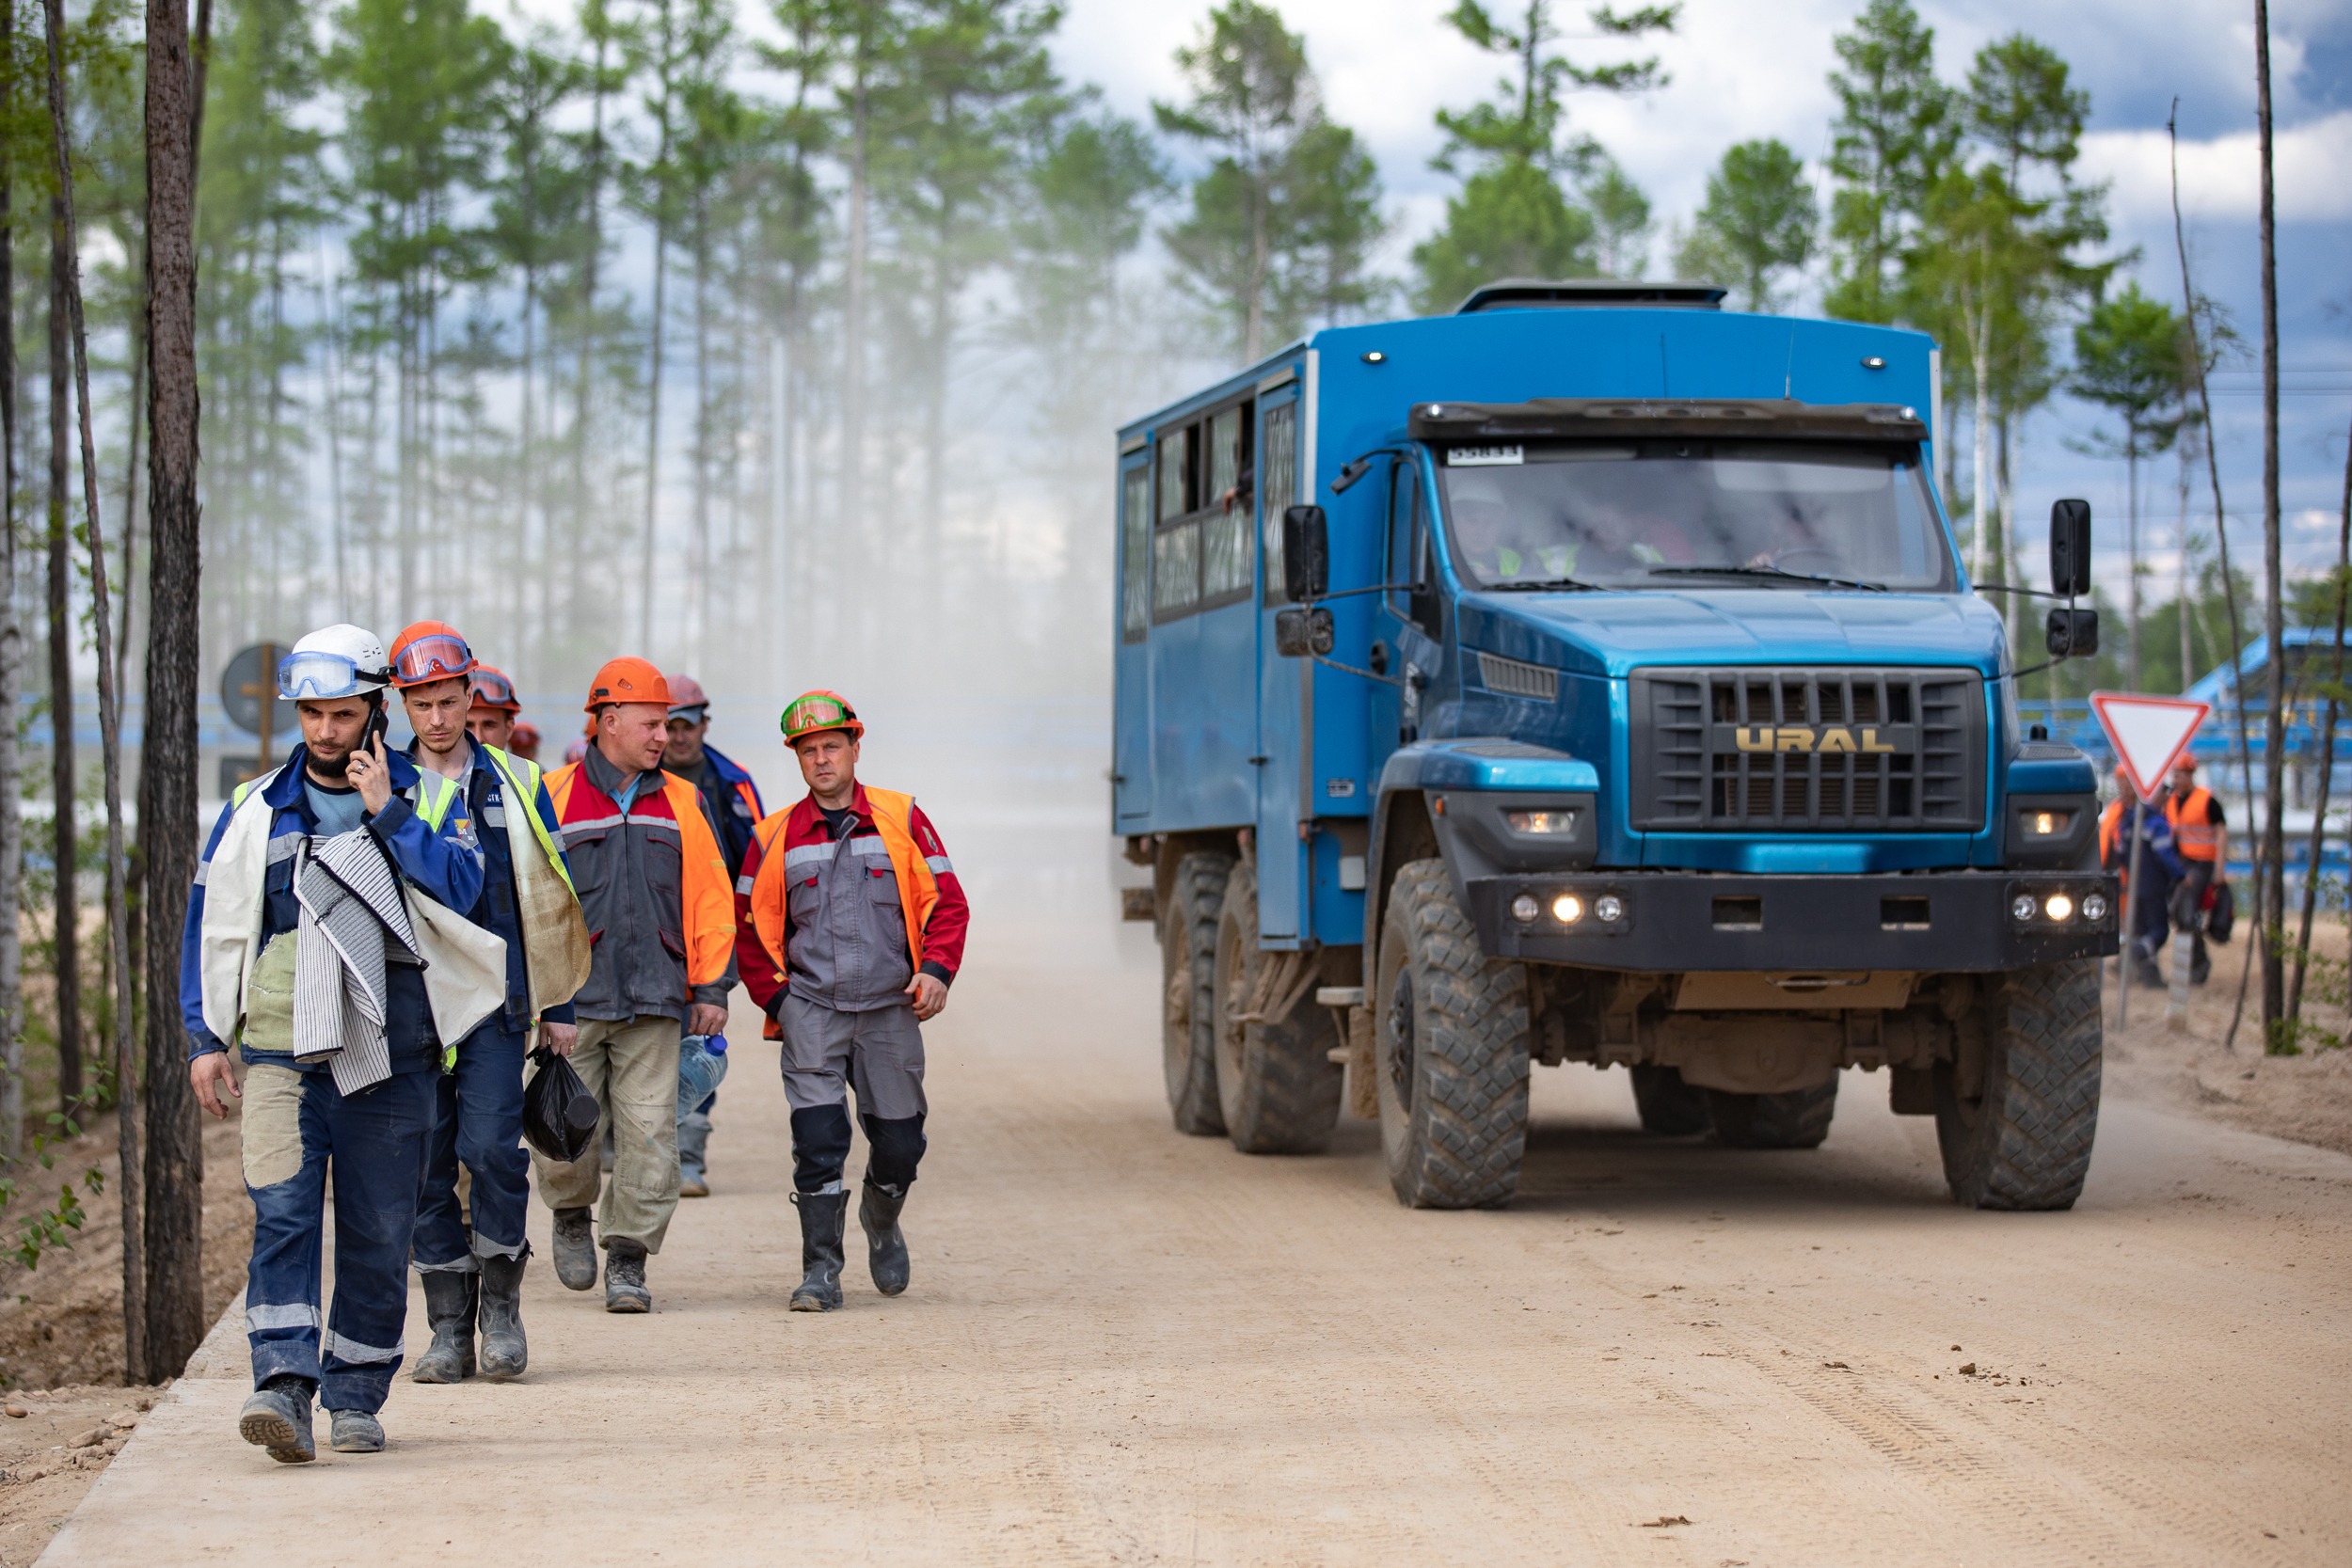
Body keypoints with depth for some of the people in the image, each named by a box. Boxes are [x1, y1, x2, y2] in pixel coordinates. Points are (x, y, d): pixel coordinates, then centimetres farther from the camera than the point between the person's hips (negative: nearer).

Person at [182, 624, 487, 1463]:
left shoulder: (424, 799, 6)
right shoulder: (255, 809, 10)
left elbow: (461, 887, -11)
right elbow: (210, 923, 14)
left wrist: (387, 813, -15)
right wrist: (204, 1038, 9)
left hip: (387, 1056, 0)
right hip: (278, 1050, 0)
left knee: (378, 1230, 4)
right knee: (282, 1212, -16)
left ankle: (356, 1395, 16)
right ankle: (284, 1386, -22)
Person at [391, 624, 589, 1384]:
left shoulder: (515, 786, 9)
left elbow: (549, 898, 12)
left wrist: (557, 1006, 8)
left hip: (494, 1002, -1)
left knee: (492, 1147, -12)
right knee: (426, 1163, 2)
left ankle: (501, 1304, 5)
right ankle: (450, 1328, 10)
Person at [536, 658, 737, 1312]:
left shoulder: (681, 803, 12)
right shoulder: (554, 797, 3)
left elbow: (711, 899, 12)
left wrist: (712, 987, 6)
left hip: (653, 996, 2)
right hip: (571, 997, -2)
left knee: (648, 1131, -4)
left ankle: (627, 1260, 5)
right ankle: (571, 1215, 27)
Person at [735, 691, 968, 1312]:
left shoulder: (902, 819, 4)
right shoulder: (775, 836, 6)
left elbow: (947, 901, 5)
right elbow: (749, 925, 12)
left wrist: (936, 969, -9)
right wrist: (776, 998, 1)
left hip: (890, 1006, 0)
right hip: (811, 1009, 0)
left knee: (898, 1140, 5)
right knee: (818, 1138, -11)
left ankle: (881, 1222, 36)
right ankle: (820, 1272, -4)